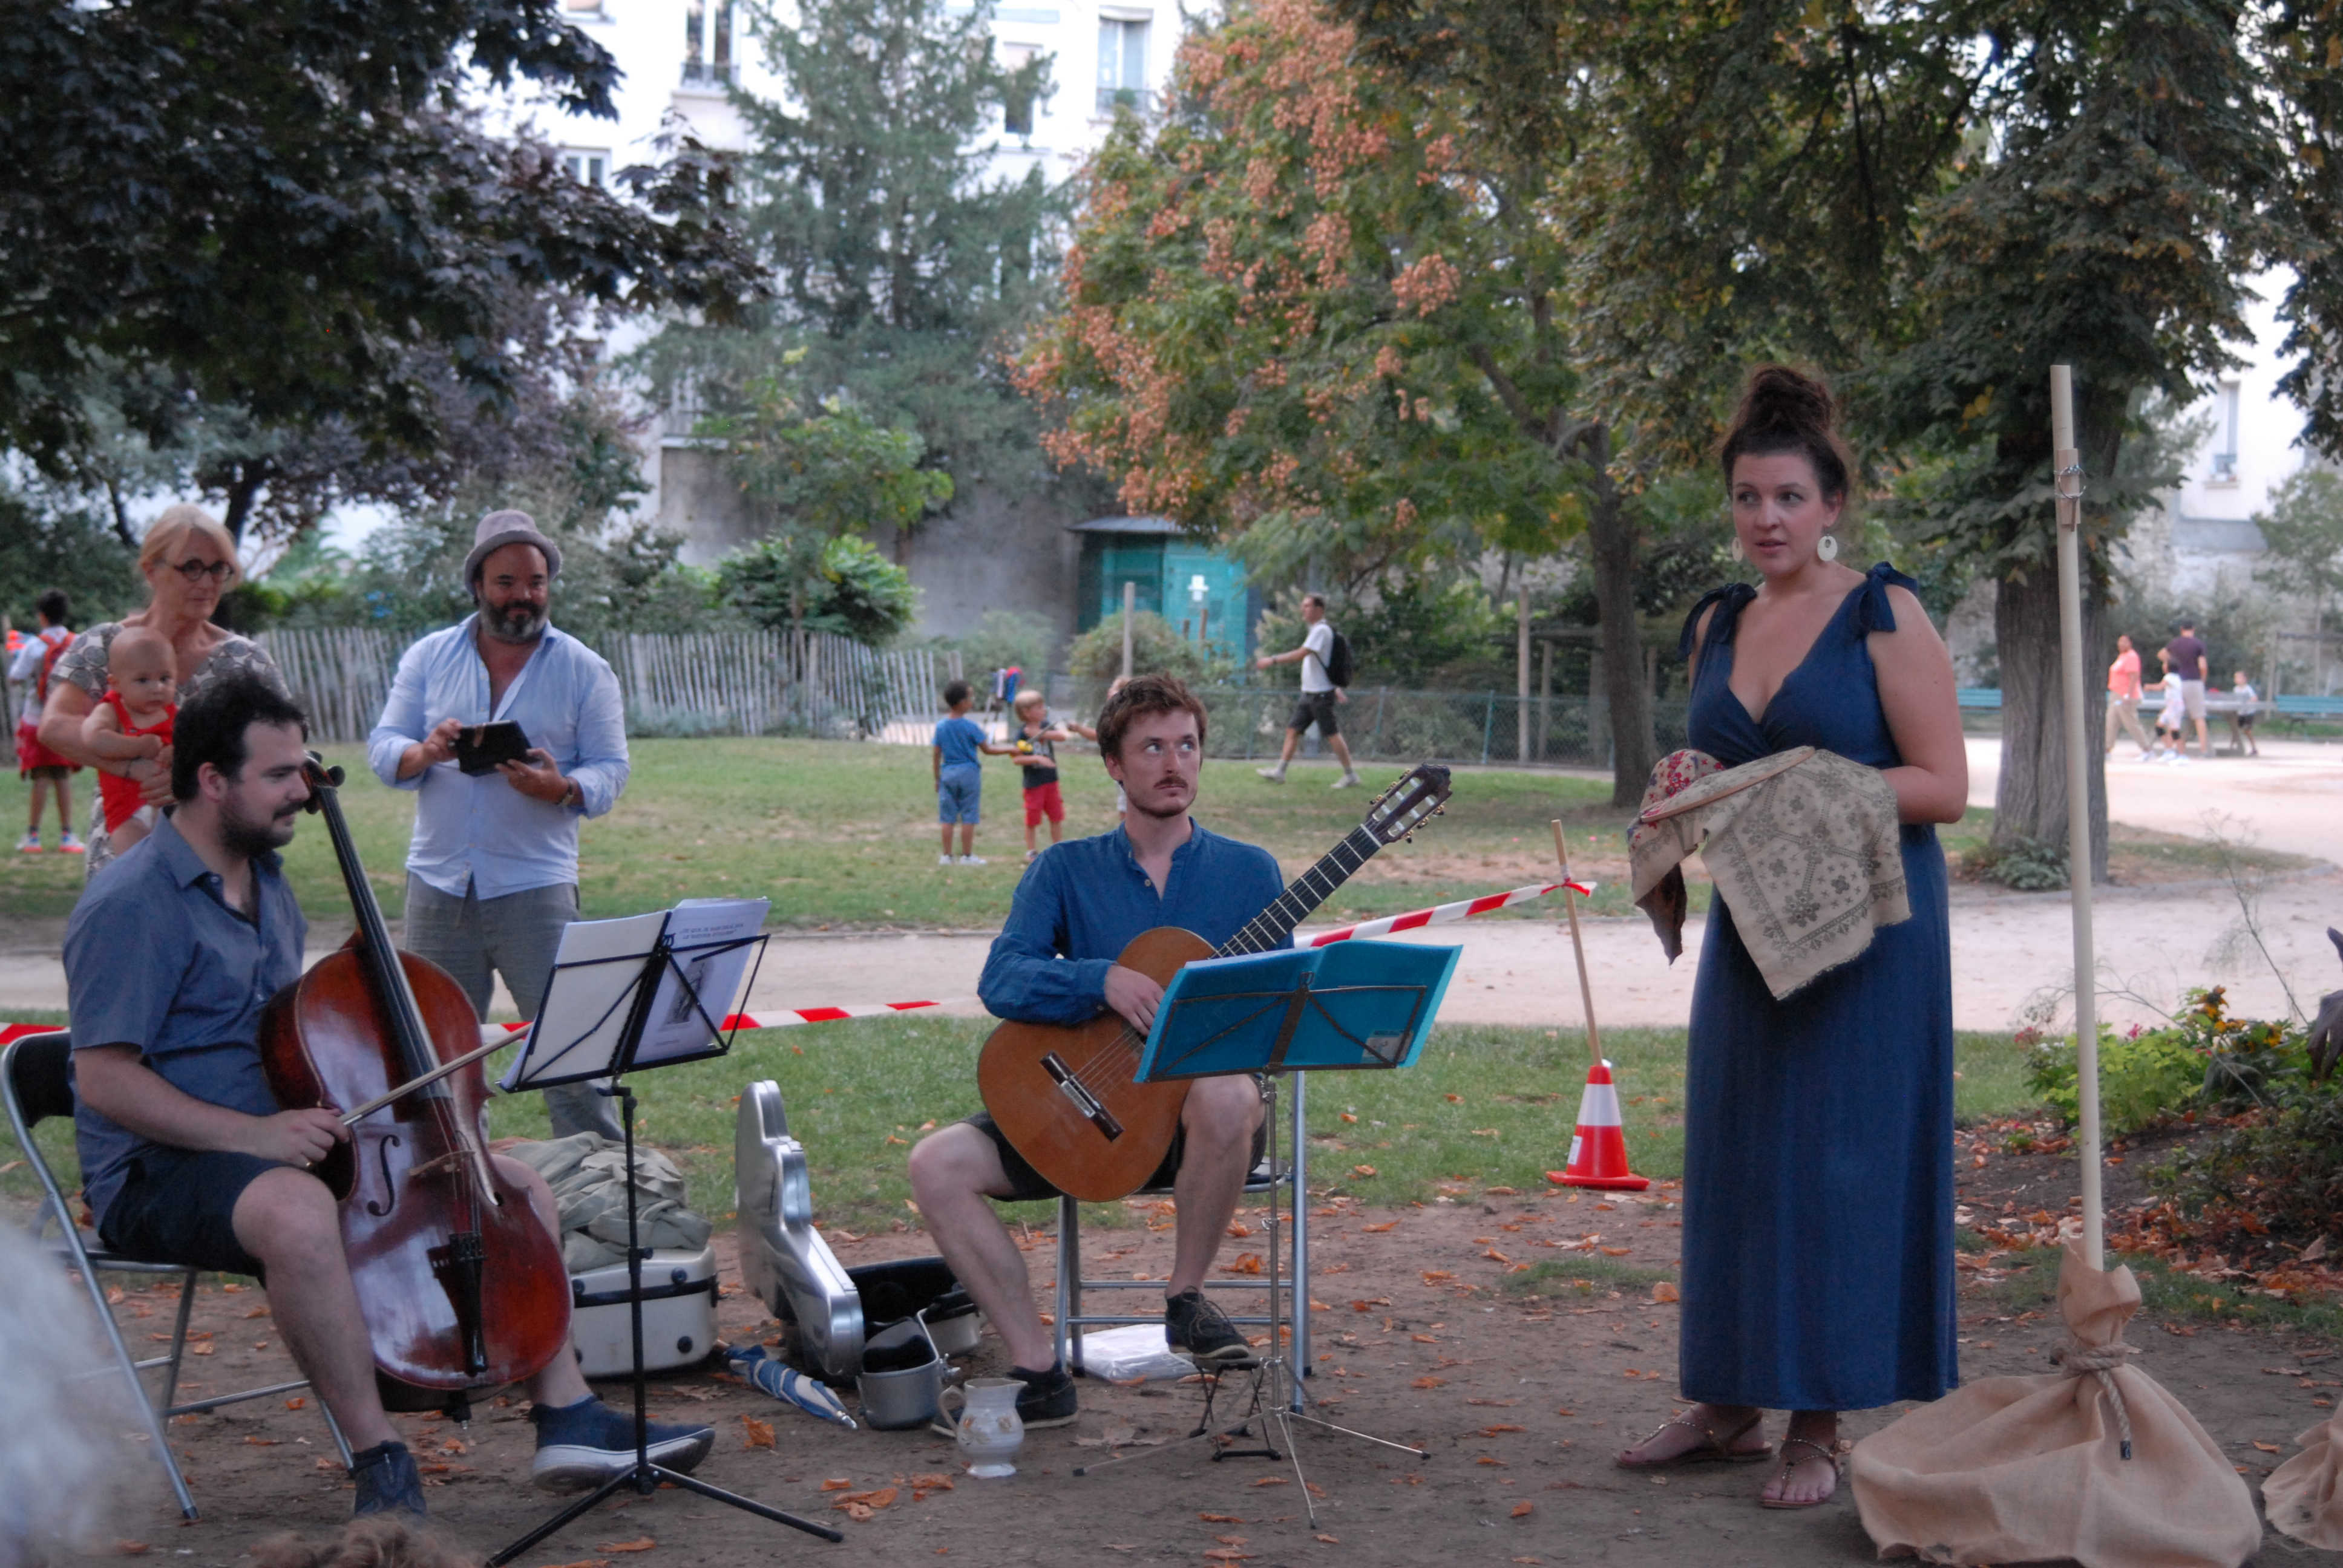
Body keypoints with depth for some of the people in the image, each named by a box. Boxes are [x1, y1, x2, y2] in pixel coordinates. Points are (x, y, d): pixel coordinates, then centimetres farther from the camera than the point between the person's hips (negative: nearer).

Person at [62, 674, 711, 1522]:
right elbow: (105, 1079, -20)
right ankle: (380, 1459, -31)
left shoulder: (265, 880, 14)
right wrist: (251, 1134, -28)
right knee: (298, 1211, -43)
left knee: (522, 1185, 3)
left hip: (283, 1146, 9)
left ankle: (568, 1418, 2)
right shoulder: (131, 903, -14)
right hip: (160, 1174, -9)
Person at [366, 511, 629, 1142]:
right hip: (437, 885, 3)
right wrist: (423, 753, -17)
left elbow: (609, 769, 1)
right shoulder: (428, 658, 10)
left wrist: (560, 789, -21)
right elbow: (383, 747, 7)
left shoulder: (584, 670, 4)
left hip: (536, 886, -3)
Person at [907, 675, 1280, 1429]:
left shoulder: (1249, 872, 8)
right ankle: (1039, 1370, -15)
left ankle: (1186, 1296, -15)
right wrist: (1105, 980, -24)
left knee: (1227, 1095, -39)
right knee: (937, 1163, -20)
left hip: (1198, 1110, -2)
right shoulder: (1066, 870, 8)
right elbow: (1001, 982, -7)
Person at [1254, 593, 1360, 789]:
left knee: (1332, 734, -4)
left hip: (1321, 694, -10)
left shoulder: (1321, 630, -15)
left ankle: (1350, 775, 3)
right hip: (1310, 692, 10)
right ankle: (1280, 770, 7)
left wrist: (1272, 660, -22)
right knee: (1293, 729, 6)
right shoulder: (1317, 630, 16)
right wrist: (1336, 688, 25)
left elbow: (1301, 654, -24)